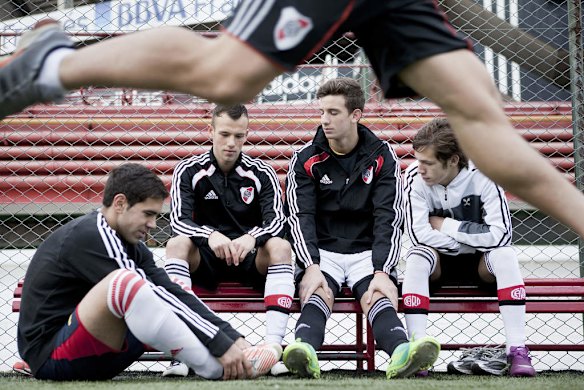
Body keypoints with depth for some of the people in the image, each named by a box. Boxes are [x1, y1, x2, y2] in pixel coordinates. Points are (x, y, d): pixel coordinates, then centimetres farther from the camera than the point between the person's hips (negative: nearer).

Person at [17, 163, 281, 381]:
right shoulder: (88, 236, -17)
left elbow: (173, 293, 2)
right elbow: (153, 297, -23)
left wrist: (233, 338, -9)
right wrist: (222, 345, -23)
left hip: (94, 356, 10)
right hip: (50, 355, -10)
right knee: (125, 283, -31)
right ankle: (218, 370, -25)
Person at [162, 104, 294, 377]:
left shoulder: (261, 173, 1)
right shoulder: (189, 171, 0)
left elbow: (277, 221, -10)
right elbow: (179, 221, -11)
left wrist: (252, 237, -33)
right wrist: (210, 235, -33)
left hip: (250, 257, 0)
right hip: (204, 260, 0)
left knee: (281, 246, -30)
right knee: (177, 243, -31)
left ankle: (273, 346, -39)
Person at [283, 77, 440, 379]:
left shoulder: (382, 157, 4)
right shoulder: (305, 160, 4)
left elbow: (389, 218, -4)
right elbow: (300, 218, -5)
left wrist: (382, 272, -19)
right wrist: (311, 267, -23)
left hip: (367, 251, 0)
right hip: (321, 252, 0)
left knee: (378, 295, -30)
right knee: (317, 292, -31)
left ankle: (401, 355, -60)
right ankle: (304, 351, -61)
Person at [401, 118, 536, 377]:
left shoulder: (482, 176, -21)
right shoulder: (415, 178, -18)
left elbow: (500, 234, -28)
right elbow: (419, 234, -23)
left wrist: (445, 225, -22)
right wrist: (470, 241, -21)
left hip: (478, 264, 0)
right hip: (438, 263, 0)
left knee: (505, 254, -30)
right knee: (416, 257, -31)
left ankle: (517, 351, -33)